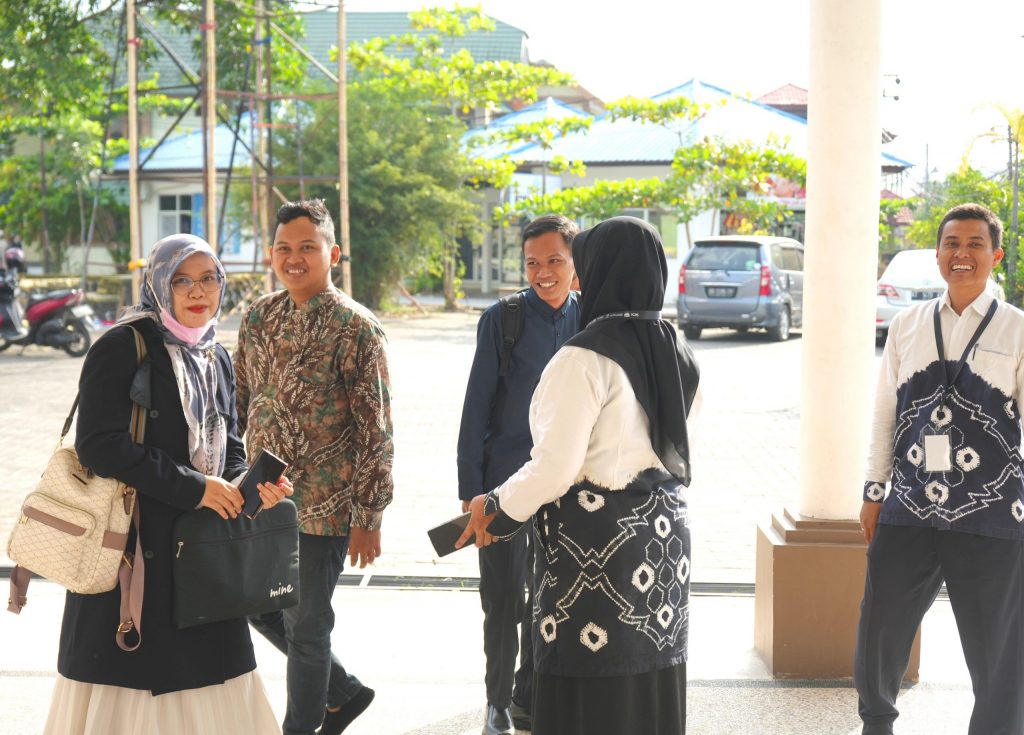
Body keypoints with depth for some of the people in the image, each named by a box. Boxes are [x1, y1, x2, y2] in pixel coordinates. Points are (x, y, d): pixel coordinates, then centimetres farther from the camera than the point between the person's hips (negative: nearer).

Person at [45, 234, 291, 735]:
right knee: (129, 680, -1)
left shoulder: (216, 359, 12)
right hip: (133, 545, -6)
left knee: (213, 674, 8)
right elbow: (98, 445, -18)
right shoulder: (123, 347, -10)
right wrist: (191, 489, -17)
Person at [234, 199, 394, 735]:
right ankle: (345, 691, 36)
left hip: (322, 505, -7)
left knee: (305, 625, 4)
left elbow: (376, 430, -12)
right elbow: (239, 403, 14)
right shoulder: (259, 317, 6)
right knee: (260, 607, 17)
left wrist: (369, 517, -14)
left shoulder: (356, 328, -12)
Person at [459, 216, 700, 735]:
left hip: (595, 544, -7)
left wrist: (494, 509, -3)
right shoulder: (679, 357, 8)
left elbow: (554, 468, -19)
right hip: (664, 534, 7)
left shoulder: (584, 359, -16)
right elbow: (670, 450, 13)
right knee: (651, 685, 14)